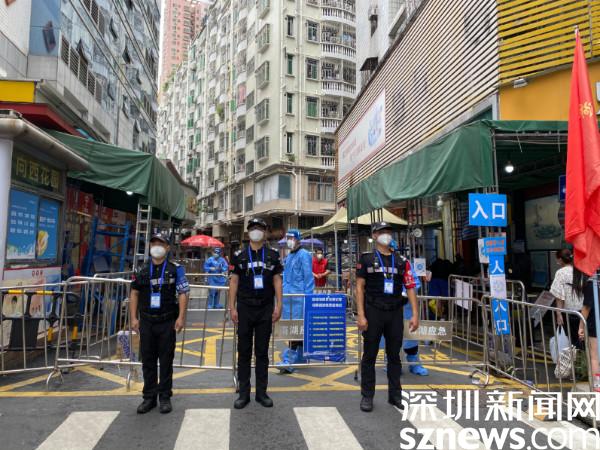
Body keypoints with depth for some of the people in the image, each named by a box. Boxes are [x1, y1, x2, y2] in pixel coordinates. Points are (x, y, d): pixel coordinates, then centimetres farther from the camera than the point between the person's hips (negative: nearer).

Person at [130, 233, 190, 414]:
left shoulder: (175, 270, -1)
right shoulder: (142, 270, 8)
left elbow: (183, 294, -4)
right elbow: (134, 294, 11)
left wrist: (181, 317, -12)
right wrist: (134, 318, 3)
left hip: (167, 322, -3)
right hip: (146, 321, 3)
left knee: (166, 361, 5)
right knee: (147, 361, 10)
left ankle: (165, 397, 17)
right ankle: (149, 397, 23)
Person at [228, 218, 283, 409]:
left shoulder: (273, 255, 4)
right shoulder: (239, 255, 3)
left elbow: (277, 280, 3)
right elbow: (234, 281, 2)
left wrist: (278, 305, -4)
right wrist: (232, 307, -3)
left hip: (266, 309, 0)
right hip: (245, 309, 0)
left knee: (262, 352, 8)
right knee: (244, 351, 6)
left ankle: (261, 392, 19)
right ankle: (244, 393, 17)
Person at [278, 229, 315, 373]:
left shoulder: (304, 255, -7)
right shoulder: (289, 256, 17)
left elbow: (308, 278, -11)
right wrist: (283, 293, 18)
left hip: (298, 298, -9)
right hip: (288, 297, 9)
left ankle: (289, 360, -9)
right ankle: (301, 358, 26)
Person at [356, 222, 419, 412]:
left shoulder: (401, 261, 9)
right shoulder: (366, 259, 1)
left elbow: (410, 288, 5)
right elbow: (360, 288, -3)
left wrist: (415, 314, -3)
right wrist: (361, 315, -10)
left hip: (395, 313, 3)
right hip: (373, 312, -2)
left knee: (394, 355, 12)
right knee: (370, 355, 6)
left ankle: (395, 395, 25)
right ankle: (367, 396, 17)